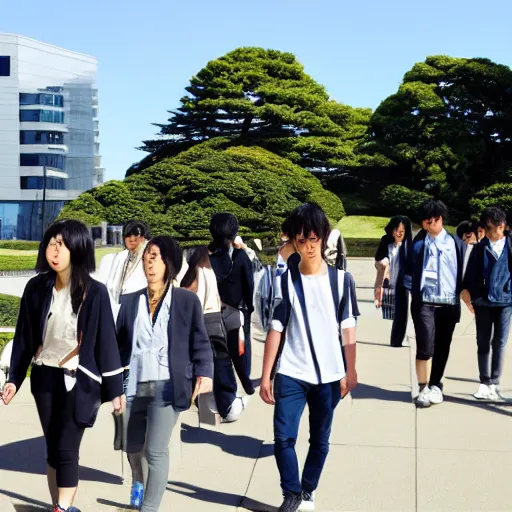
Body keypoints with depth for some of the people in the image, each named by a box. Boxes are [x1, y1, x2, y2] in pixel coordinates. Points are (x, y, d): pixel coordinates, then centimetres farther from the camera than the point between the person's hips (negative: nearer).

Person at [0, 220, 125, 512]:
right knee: (53, 448, 10)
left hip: (79, 380, -3)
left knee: (66, 450, -6)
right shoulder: (37, 288, -1)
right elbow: (24, 337, 6)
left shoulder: (94, 292, -11)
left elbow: (106, 341, -7)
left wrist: (115, 388, -4)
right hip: (44, 377, 4)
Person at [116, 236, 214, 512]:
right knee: (132, 446, 19)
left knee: (156, 451, -7)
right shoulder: (130, 301, 7)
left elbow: (200, 342, -2)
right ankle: (139, 481, 52)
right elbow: (120, 344, 11)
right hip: (134, 386, 4)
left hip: (166, 386, -4)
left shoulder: (187, 300, -1)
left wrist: (204, 373, -16)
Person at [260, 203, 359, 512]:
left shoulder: (341, 280, 0)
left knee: (320, 439, 10)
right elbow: (276, 330, -1)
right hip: (291, 373, -1)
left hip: (329, 375, 1)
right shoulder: (285, 281, -2)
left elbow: (348, 328, 4)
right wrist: (266, 376, -2)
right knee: (284, 437, -7)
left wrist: (351, 370, 1)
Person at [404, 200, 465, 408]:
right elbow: (409, 271, 9)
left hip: (448, 304, 2)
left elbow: (464, 273, 10)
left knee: (442, 348, 9)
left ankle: (435, 386, 24)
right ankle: (424, 389, -4)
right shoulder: (417, 244, 4)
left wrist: (463, 294, 4)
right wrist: (413, 293, 3)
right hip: (424, 303, -2)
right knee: (425, 346, -13)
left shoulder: (456, 244, 6)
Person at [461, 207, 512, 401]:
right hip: (483, 300, 1)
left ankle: (494, 383, 6)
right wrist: (466, 290, -7)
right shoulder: (480, 248, 8)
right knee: (483, 343, 5)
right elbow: (471, 272, 5)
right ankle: (485, 383, 13)